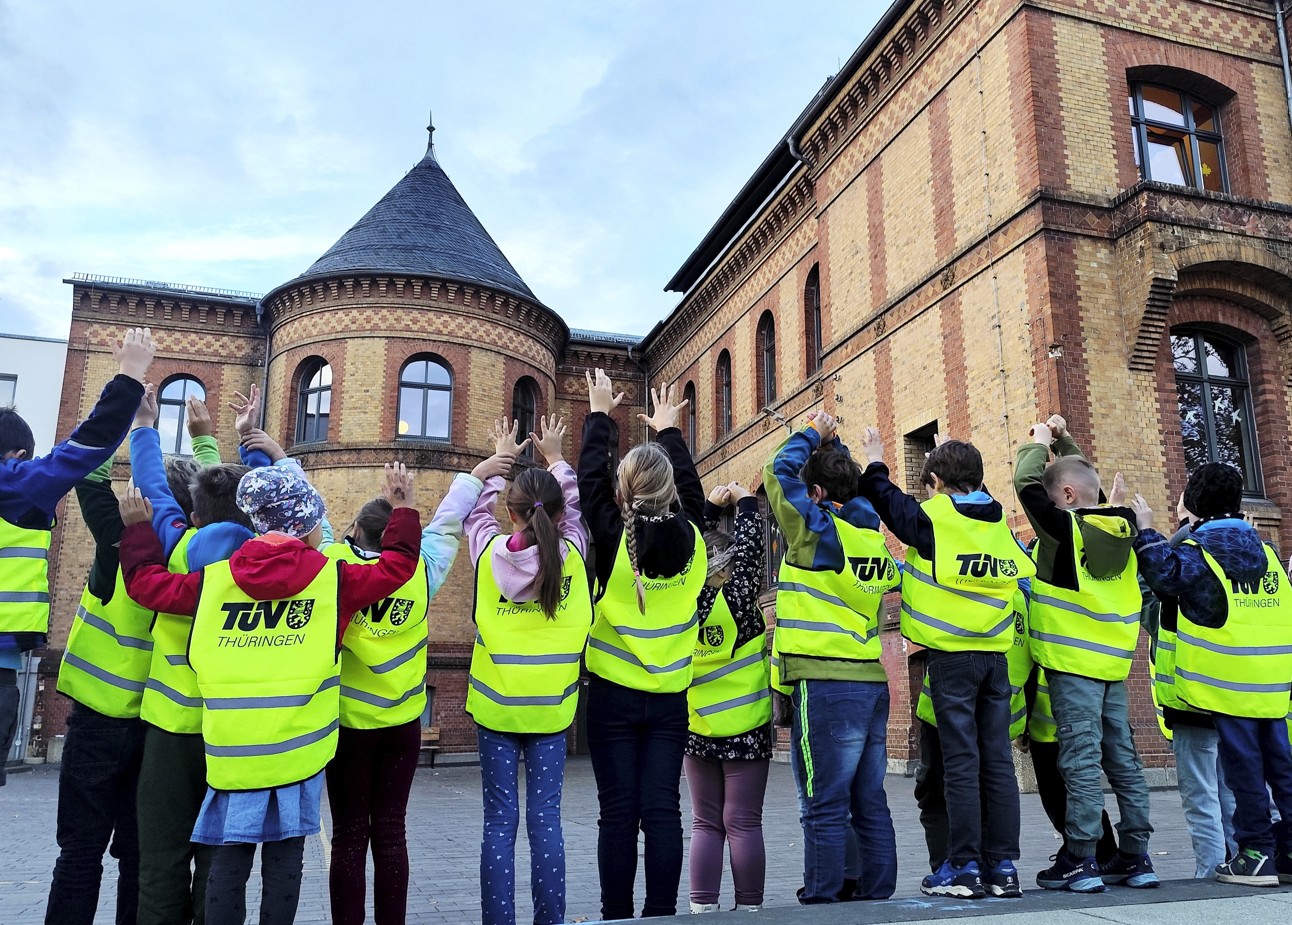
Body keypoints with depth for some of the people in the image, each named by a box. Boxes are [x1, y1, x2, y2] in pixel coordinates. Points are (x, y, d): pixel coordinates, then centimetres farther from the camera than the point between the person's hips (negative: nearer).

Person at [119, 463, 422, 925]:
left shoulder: (214, 580, 3)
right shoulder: (333, 579, -4)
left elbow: (146, 582, 14)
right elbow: (396, 567, 4)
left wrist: (137, 528, 29)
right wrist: (403, 510, 17)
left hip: (231, 750, 2)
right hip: (298, 749, -2)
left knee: (229, 859, 12)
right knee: (284, 859, 9)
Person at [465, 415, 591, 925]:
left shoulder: (490, 552, -9)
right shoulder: (571, 554, -8)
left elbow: (477, 510, 13)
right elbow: (576, 509, 13)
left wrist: (500, 459, 28)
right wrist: (555, 458, 28)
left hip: (495, 707, 0)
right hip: (550, 708, 1)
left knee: (500, 822, 6)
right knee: (545, 820, 7)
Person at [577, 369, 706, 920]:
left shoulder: (613, 537, -12)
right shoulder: (690, 537, -4)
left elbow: (590, 478, 1)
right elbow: (692, 488, 15)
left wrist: (600, 414, 15)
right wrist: (669, 430, 29)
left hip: (614, 696, -2)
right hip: (670, 698, 2)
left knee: (618, 812, 3)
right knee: (663, 811, 5)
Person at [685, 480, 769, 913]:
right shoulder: (736, 599, -15)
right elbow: (750, 549, -2)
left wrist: (711, 506, 15)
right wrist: (745, 502, 10)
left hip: (697, 729, 3)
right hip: (746, 729, -3)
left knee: (705, 823, 11)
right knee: (744, 823, 4)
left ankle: (702, 907, 13)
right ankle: (748, 908, 9)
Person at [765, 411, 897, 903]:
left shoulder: (819, 529, -9)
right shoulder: (874, 534, 10)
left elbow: (778, 472, -3)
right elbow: (853, 490, 30)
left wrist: (812, 434, 11)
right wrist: (833, 444, 27)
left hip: (825, 682, -8)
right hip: (871, 679, 8)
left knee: (824, 805, -2)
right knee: (870, 801, 13)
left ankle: (823, 898, 3)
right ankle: (876, 892, 20)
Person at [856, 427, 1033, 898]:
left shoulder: (932, 518, -6)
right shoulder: (998, 521, 9)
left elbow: (888, 501, 6)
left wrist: (875, 465, 24)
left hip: (951, 655, -5)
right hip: (996, 653, 5)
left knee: (961, 762, -2)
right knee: (997, 761, 8)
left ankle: (964, 867, 3)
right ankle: (1002, 865, 13)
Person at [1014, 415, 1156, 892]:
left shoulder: (1066, 527, -12)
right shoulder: (1122, 525, 8)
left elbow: (1026, 482, -9)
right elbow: (1089, 483, 24)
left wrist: (1039, 442, 6)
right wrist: (1064, 441, 22)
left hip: (1072, 662, -7)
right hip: (1114, 662, 7)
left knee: (1081, 760, -6)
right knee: (1123, 759, 11)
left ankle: (1079, 861, -2)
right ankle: (1136, 856, 17)